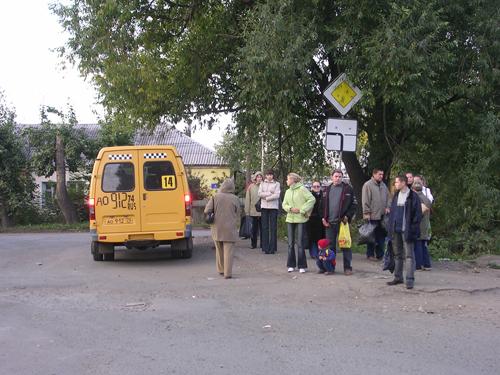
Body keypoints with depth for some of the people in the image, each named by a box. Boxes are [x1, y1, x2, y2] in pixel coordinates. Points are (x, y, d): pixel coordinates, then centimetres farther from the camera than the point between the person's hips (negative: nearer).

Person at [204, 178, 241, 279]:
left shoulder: (215, 197, -4)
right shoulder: (235, 199, -5)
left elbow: (206, 211, -8)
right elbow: (237, 216, 2)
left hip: (217, 228, 2)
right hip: (230, 229, -2)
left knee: (219, 250, 18)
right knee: (228, 251, 0)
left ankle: (221, 270, 28)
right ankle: (227, 273, -3)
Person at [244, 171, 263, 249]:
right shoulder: (251, 186, 3)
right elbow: (247, 199, 4)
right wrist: (247, 211, 0)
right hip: (253, 211, 0)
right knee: (254, 228, 7)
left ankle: (262, 243, 14)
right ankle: (253, 244, 16)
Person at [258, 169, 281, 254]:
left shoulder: (276, 184, 5)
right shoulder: (262, 183, 13)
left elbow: (277, 195, -6)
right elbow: (260, 194, 1)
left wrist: (266, 197, -7)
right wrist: (269, 193, -9)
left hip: (273, 207, -2)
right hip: (264, 207, 2)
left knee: (273, 227, -4)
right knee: (264, 227, 0)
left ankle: (272, 248, -2)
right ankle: (265, 247, 2)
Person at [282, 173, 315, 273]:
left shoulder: (302, 189, -7)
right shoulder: (288, 191, 14)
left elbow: (312, 199, -13)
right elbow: (284, 204, 13)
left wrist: (302, 210, -14)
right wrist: (290, 208, -8)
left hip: (300, 219, -6)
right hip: (290, 219, 6)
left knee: (300, 243, -4)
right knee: (290, 243, 7)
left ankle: (302, 266, 3)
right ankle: (291, 265, 14)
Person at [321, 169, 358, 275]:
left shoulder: (347, 189, 0)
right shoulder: (327, 190, 12)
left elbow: (354, 204, -2)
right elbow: (322, 205, 15)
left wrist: (348, 216, -11)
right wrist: (323, 218, 3)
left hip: (342, 221, -4)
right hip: (329, 223, 4)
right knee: (330, 245, 10)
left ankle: (348, 267, 7)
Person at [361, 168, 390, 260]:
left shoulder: (383, 185, 15)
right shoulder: (368, 185, -8)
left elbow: (388, 197, 21)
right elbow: (365, 200, -11)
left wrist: (387, 207, 5)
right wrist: (366, 213, -14)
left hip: (382, 215, 7)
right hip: (372, 215, -7)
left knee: (381, 235, 9)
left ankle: (380, 254, 16)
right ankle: (370, 254, 7)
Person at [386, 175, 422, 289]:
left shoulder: (413, 196, -7)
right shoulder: (396, 196, 13)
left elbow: (417, 214, -8)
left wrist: (413, 229, -14)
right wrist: (390, 227, 9)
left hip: (407, 230, -7)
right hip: (396, 230, 7)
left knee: (409, 255, -4)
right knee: (397, 254, 13)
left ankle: (410, 280, -2)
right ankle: (398, 277, 21)